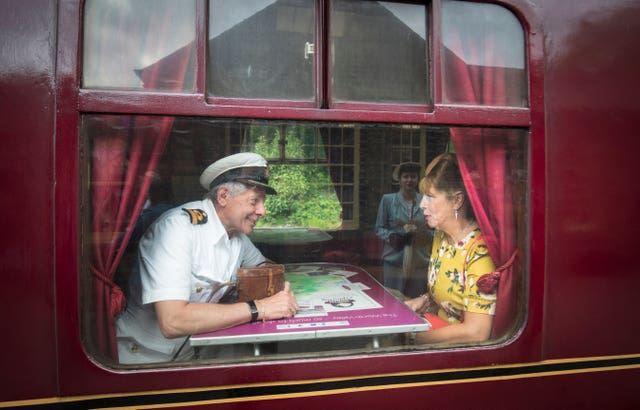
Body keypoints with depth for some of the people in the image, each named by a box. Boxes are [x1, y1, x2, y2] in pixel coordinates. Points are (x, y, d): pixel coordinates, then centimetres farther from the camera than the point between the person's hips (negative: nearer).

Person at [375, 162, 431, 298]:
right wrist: (390, 236, -14)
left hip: (420, 263, 2)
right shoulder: (387, 199, 2)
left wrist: (427, 235, -11)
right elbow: (379, 228, 5)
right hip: (395, 261, -1)